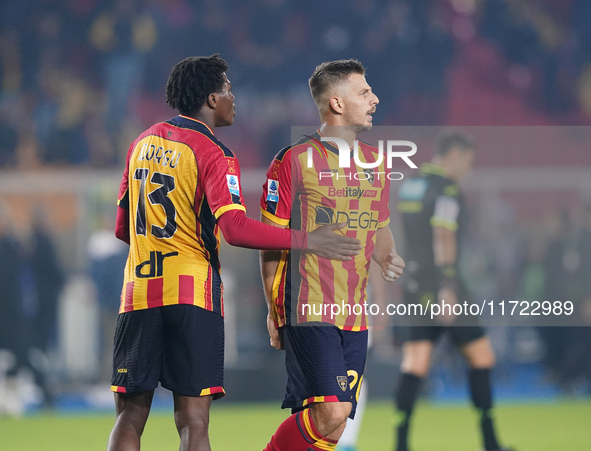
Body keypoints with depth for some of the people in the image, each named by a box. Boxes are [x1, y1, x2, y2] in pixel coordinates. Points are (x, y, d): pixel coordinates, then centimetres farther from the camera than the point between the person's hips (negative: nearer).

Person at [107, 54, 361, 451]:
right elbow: (236, 228, -20)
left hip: (138, 293, 5)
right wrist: (307, 242, -18)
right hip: (193, 292, -5)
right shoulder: (214, 154, -6)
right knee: (193, 418, -5)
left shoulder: (143, 143, 14)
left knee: (131, 415, 8)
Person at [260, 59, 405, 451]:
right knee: (332, 412, -19)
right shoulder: (294, 161, -5)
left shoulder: (375, 162, 14)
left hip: (354, 315, 7)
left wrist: (388, 257, 3)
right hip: (306, 311, -7)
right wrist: (273, 311, -3)